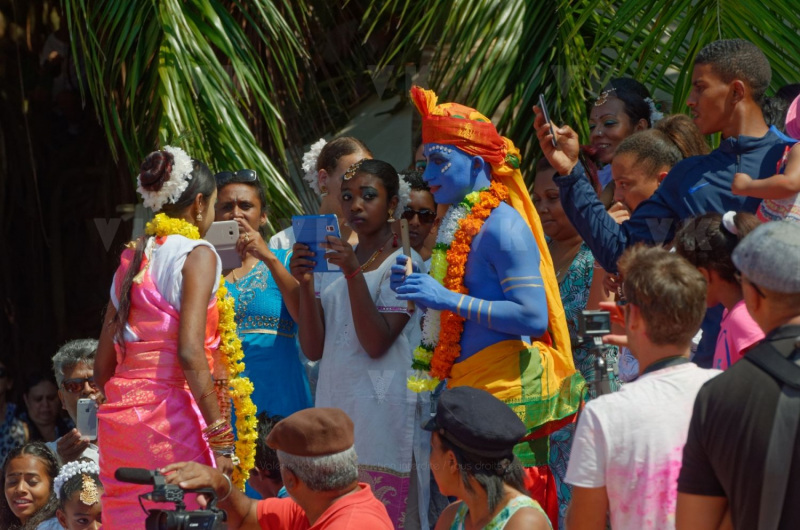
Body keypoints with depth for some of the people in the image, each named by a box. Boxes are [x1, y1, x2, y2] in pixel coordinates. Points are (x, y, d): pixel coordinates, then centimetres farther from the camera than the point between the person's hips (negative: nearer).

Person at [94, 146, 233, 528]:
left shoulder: (132, 259, 17)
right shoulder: (197, 254, -4)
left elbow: (102, 364, 16)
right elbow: (189, 352, -16)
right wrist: (220, 435, -16)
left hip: (119, 416, 7)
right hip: (170, 412, -7)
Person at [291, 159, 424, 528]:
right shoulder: (333, 264, 16)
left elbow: (377, 342, -11)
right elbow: (313, 348, 9)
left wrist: (354, 273, -18)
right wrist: (304, 284, -4)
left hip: (381, 414, -6)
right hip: (333, 406, 6)